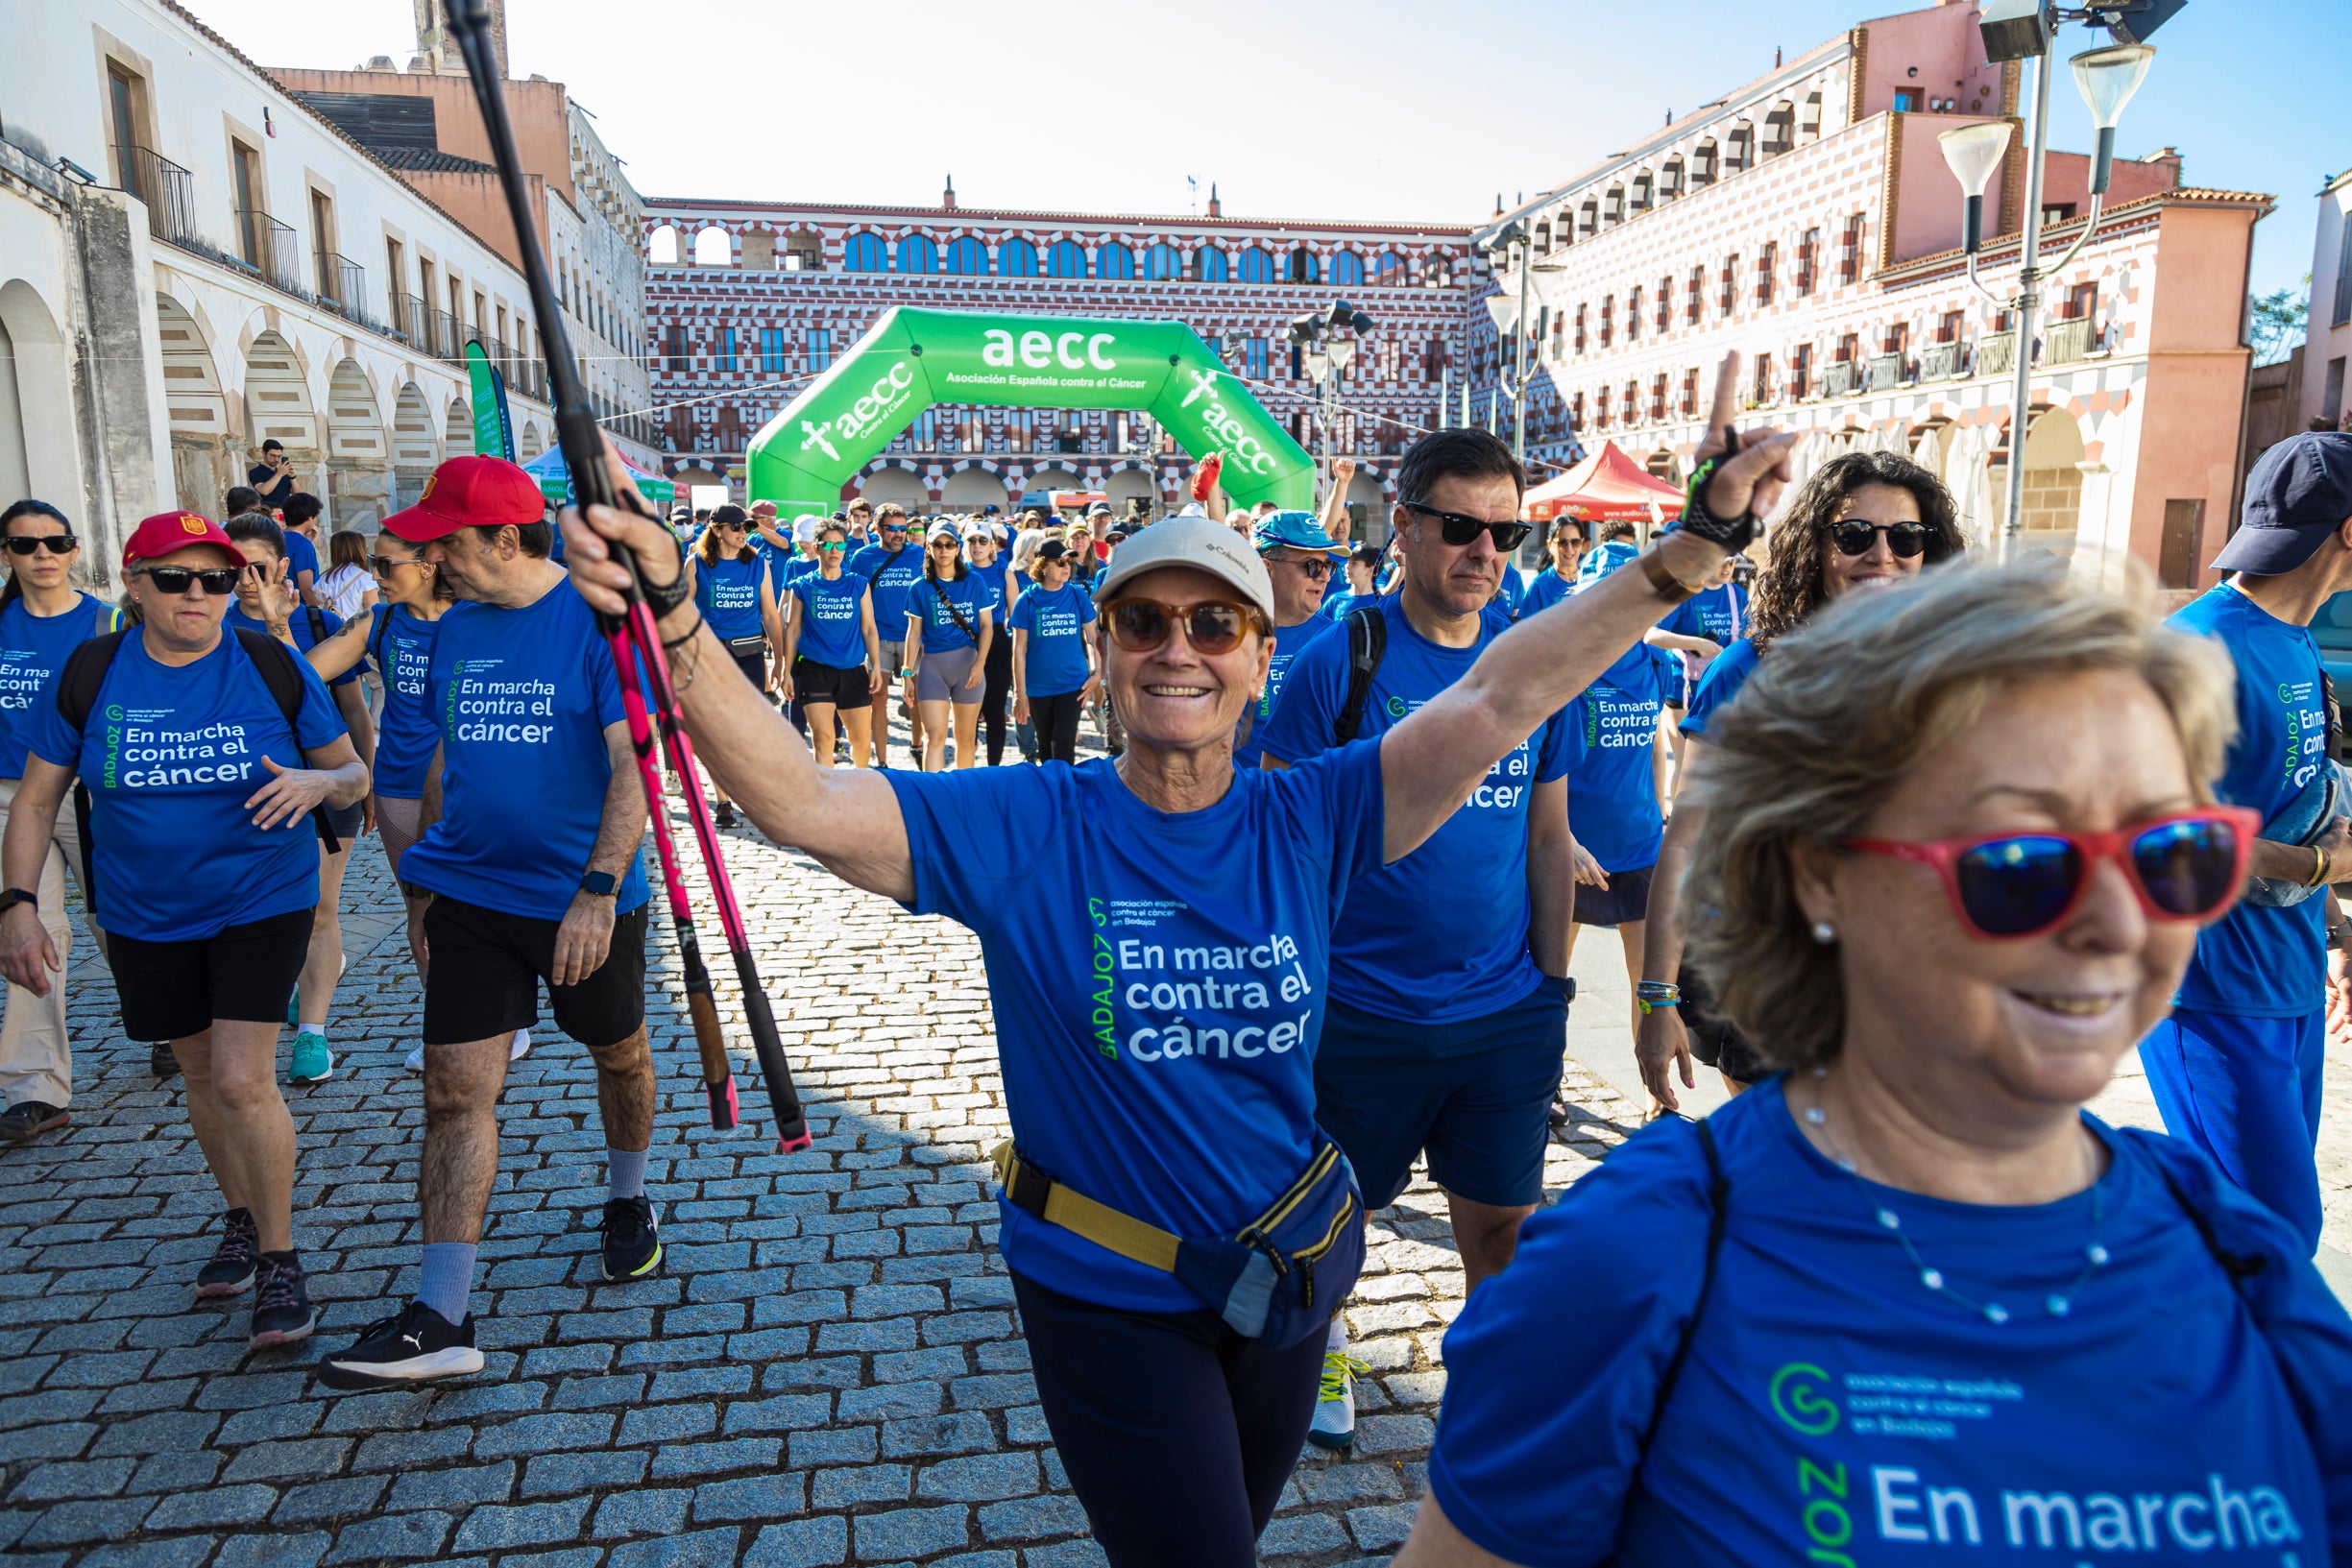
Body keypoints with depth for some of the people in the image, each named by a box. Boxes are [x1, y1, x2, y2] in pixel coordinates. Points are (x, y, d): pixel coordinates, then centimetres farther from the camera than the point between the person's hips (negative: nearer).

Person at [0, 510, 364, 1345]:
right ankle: (241, 1220, 39)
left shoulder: (274, 667, -9)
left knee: (242, 1080, -11)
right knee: (201, 1074, 16)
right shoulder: (88, 675, -5)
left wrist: (317, 782, -25)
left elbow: (354, 773, -2)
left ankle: (280, 1260, 7)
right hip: (145, 916, 3)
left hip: (263, 901, -3)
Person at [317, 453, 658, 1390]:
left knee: (617, 1051, 16)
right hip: (471, 894, 5)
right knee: (455, 1089, -2)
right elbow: (447, 761, 17)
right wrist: (424, 874, 19)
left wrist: (599, 889, -28)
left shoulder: (596, 617, -13)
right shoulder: (453, 630, 6)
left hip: (586, 898, -4)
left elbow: (634, 764, -20)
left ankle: (628, 1201, 43)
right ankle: (440, 1321, 1)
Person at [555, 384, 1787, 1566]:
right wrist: (672, 621, -39)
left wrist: (1696, 544, -23)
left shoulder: (1309, 821, -11)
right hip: (1109, 1296, -3)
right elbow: (798, 801, -26)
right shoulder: (1025, 830, -17)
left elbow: (1499, 698, -18)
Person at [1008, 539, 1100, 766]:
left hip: (1073, 684, 0)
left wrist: (1095, 673, -6)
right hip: (1038, 688, 0)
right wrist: (1020, 694, -6)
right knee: (1046, 749, 13)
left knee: (1063, 744, -11)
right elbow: (1019, 650, -3)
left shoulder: (1078, 596, 0)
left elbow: (1092, 638, 7)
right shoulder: (1027, 600, -4)